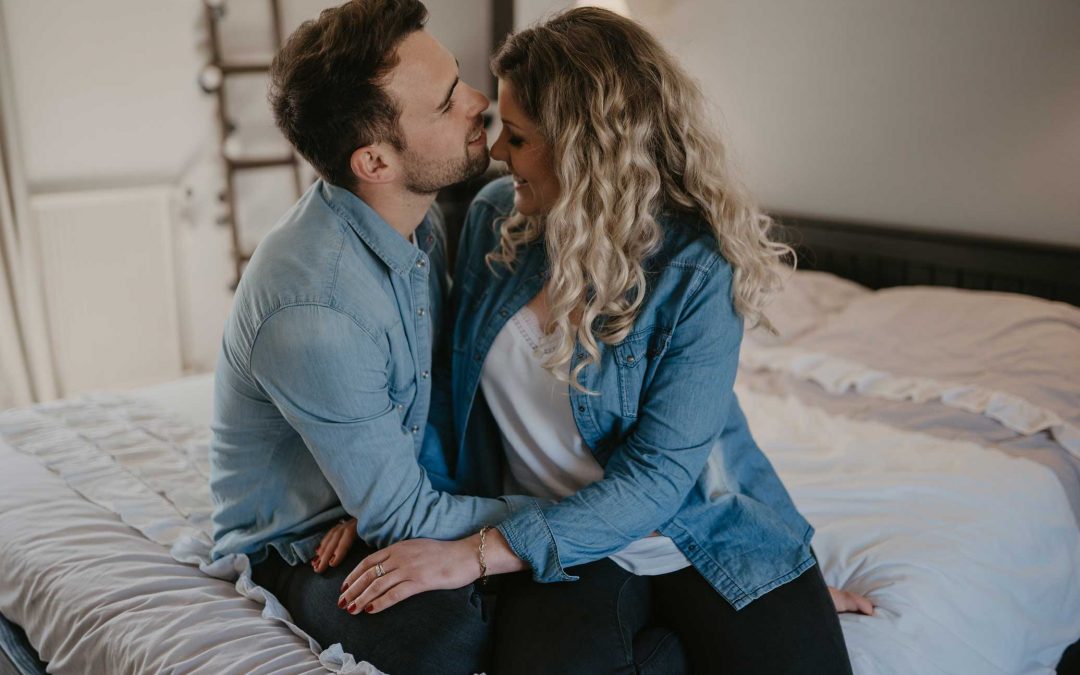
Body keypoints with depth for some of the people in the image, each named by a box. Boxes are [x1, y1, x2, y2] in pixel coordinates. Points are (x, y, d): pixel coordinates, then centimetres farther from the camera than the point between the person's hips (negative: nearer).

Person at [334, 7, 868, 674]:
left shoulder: (698, 269, -18)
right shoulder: (493, 218, -2)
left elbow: (656, 476, -20)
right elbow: (449, 388, 8)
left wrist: (477, 555, -24)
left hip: (710, 536, -2)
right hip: (570, 548, 3)